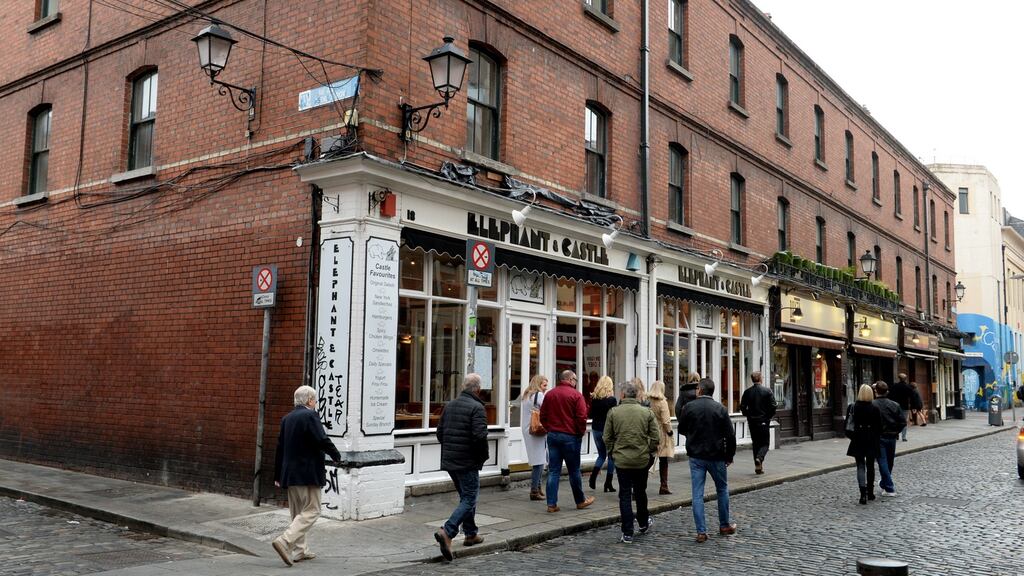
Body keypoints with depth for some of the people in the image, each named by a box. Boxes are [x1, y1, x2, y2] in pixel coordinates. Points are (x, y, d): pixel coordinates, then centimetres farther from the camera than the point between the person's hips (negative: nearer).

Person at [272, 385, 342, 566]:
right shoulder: (310, 416, -13)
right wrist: (336, 456, -1)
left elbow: (280, 448, 14)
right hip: (308, 473, -8)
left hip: (290, 473, 8)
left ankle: (302, 550, 20)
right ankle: (284, 541, -15)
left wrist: (278, 475, 19)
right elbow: (323, 440, -19)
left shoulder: (287, 418, 11)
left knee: (298, 512, 16)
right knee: (311, 511, -3)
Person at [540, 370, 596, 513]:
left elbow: (543, 416, 10)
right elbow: (581, 417, -14)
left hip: (552, 435, 5)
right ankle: (580, 501, 23)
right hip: (570, 437, -4)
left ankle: (551, 504, 3)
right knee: (574, 470, 8)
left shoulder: (549, 394, 7)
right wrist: (581, 432, 1)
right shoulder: (575, 394, -10)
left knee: (553, 471, 5)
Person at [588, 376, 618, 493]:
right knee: (611, 456, 9)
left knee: (601, 455, 20)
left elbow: (591, 414, 5)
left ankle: (593, 476, -1)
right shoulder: (612, 399, -13)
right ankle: (608, 484, 8)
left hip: (596, 429, 4)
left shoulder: (594, 398, -1)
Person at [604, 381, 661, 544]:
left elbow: (607, 437, -2)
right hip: (642, 460, 2)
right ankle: (643, 524, 38)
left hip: (621, 459, -2)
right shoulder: (647, 412, -3)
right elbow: (656, 437, -2)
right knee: (640, 492, 20)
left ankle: (627, 533, 3)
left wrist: (613, 451, 12)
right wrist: (650, 452, 12)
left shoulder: (613, 412, -7)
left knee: (625, 495, 4)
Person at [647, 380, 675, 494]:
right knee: (663, 461, 7)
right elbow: (666, 421, -16)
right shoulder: (662, 402, -14)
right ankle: (664, 487, 12)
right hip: (661, 434, -4)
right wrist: (669, 431, -2)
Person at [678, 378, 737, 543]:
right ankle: (724, 526, 28)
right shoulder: (720, 409, -7)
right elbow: (730, 435, -5)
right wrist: (730, 455, 7)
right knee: (722, 490, 19)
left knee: (697, 494, 3)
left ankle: (701, 532, 1)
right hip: (716, 457, 0)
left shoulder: (689, 407, -6)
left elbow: (682, 429, 7)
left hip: (695, 456, 0)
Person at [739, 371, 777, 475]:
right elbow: (773, 406, -9)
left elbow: (742, 407, -2)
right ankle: (759, 458, -21)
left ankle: (758, 467, 12)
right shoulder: (767, 390, -7)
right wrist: (770, 416, 7)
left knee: (756, 443, 12)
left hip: (752, 422, 2)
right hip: (764, 421, -2)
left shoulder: (747, 392, -2)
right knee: (765, 443, 7)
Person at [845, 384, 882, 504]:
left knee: (860, 466, 2)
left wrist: (851, 436, 10)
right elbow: (879, 426, -4)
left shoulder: (852, 407, -7)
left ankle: (863, 493, -14)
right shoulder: (875, 408, -8)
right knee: (870, 466, 14)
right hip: (872, 441, 1)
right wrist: (876, 438, 9)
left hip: (858, 441, 0)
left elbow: (848, 424, -4)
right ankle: (870, 492, 24)